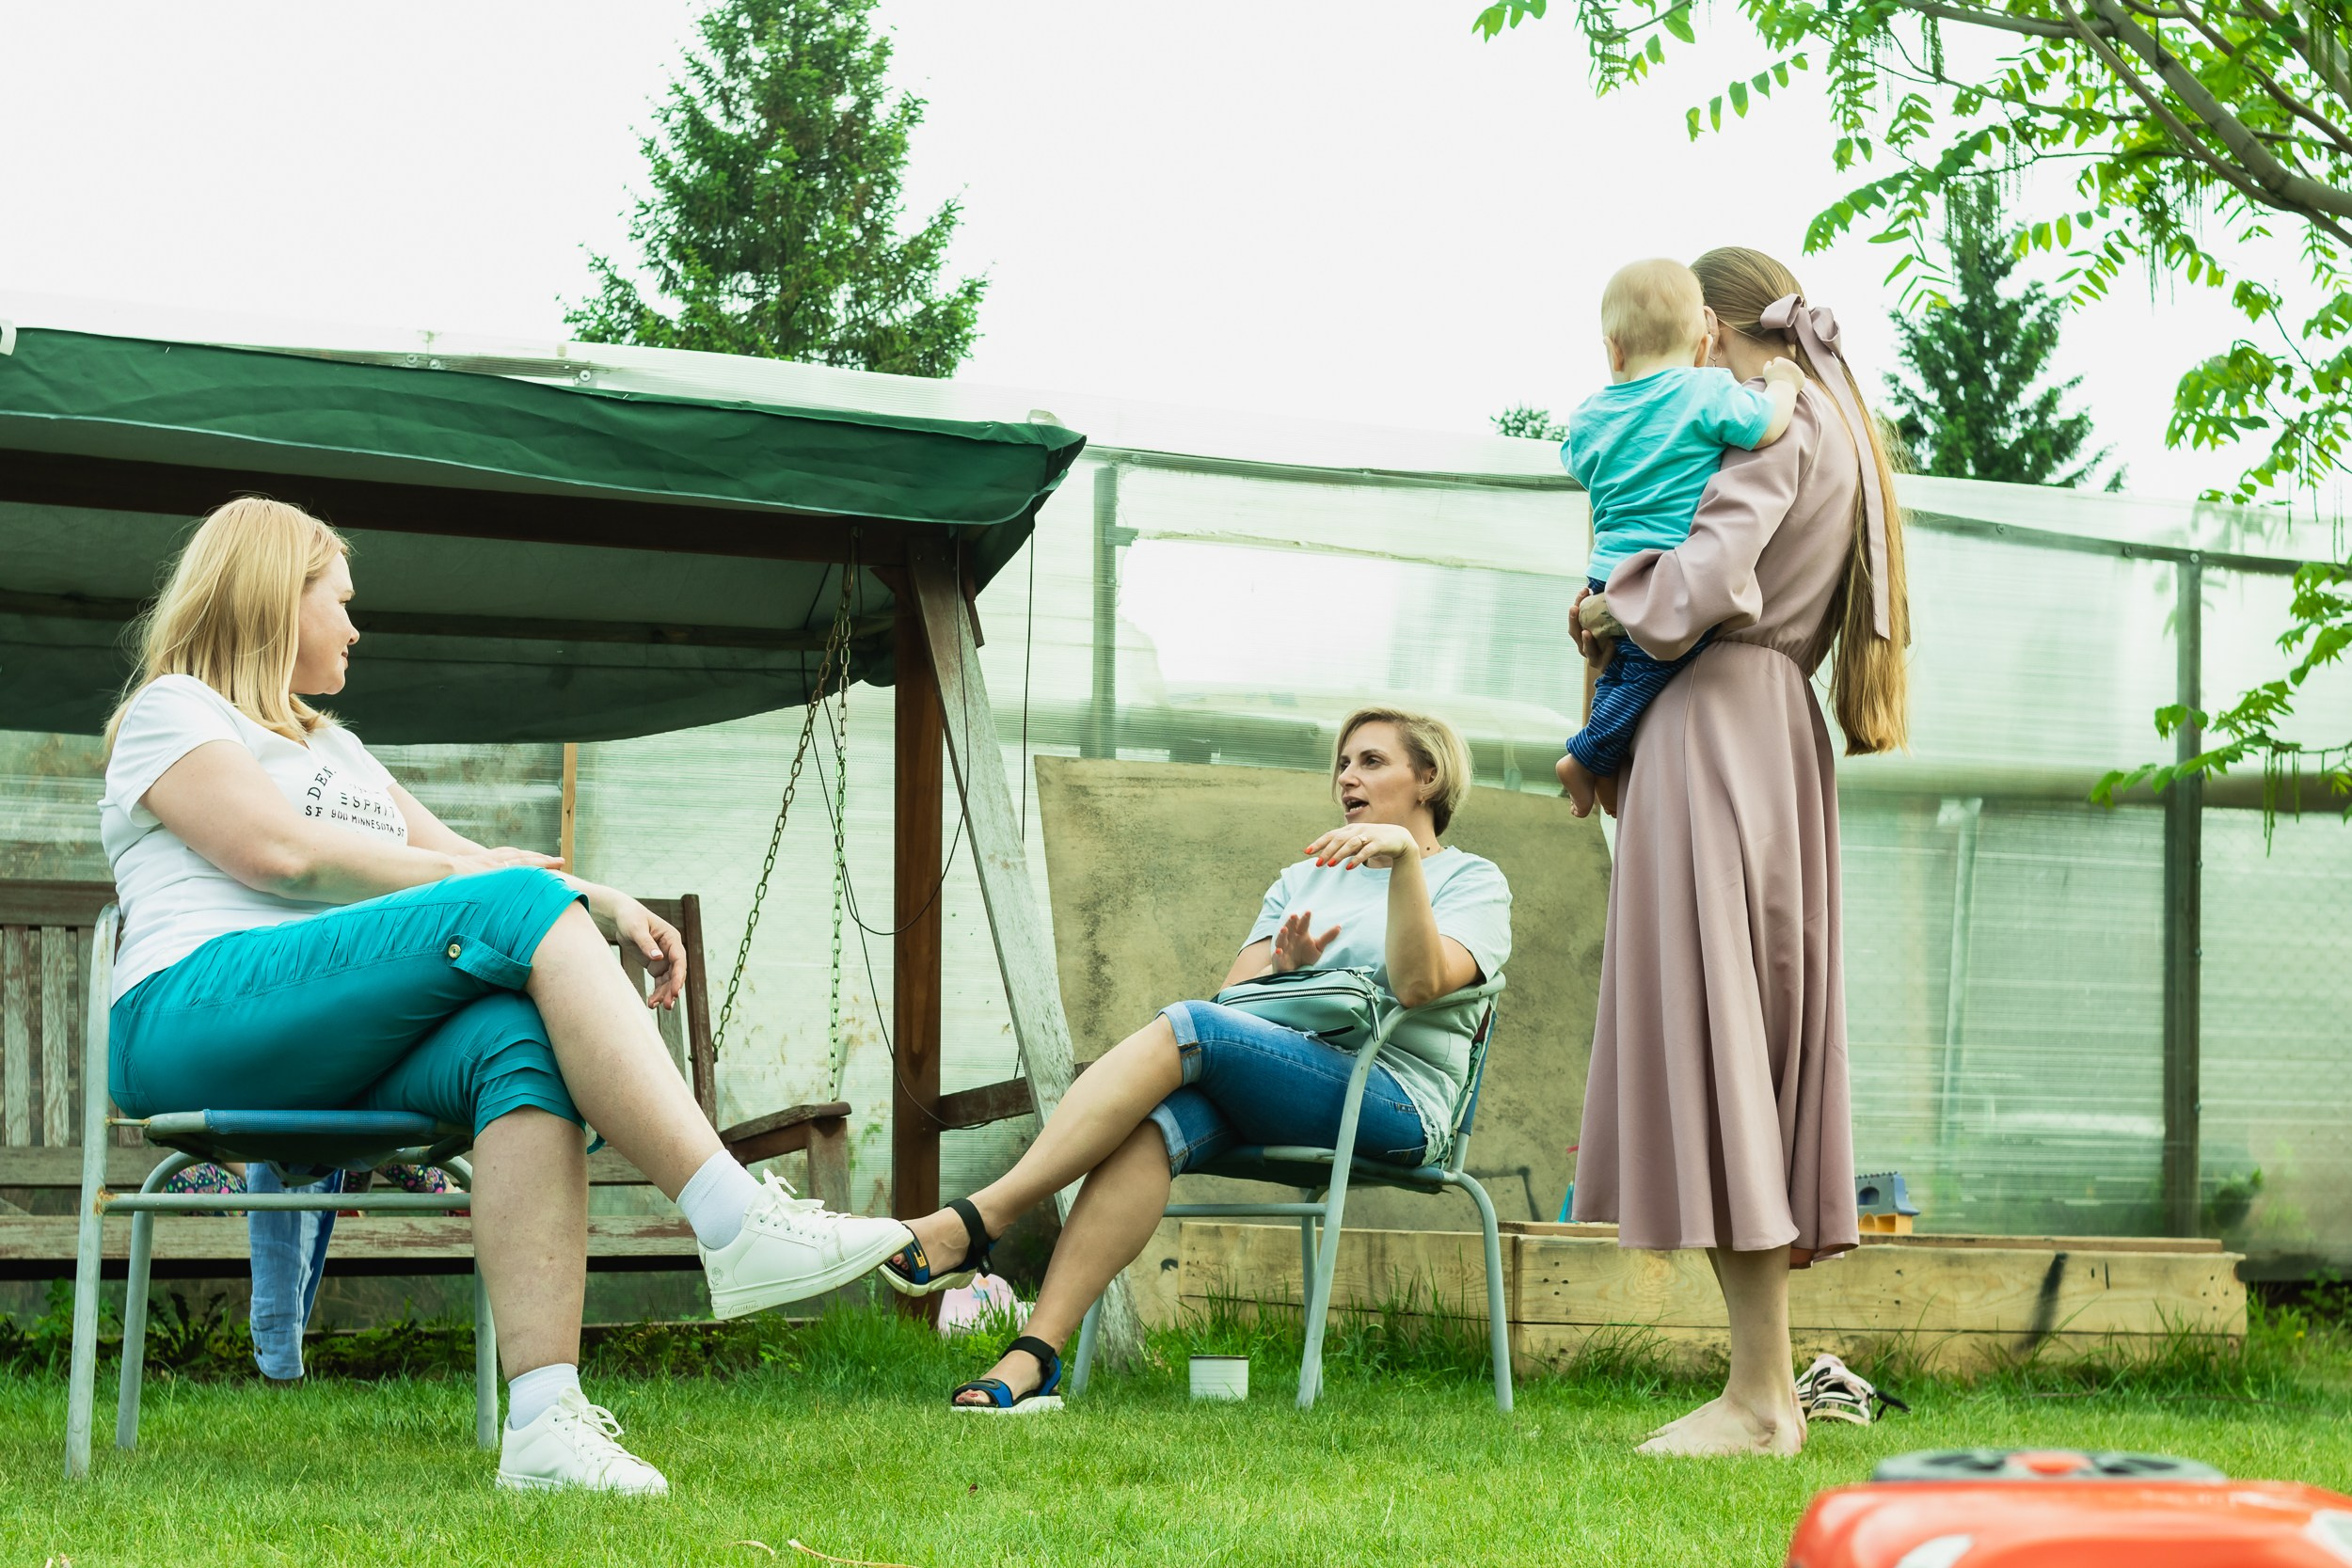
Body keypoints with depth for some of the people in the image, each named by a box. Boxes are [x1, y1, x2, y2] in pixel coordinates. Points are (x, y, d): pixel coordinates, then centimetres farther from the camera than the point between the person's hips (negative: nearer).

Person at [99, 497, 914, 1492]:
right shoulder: (171, 710, 12)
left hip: (342, 1064, 7)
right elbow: (277, 850, -5)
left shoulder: (333, 747, 37)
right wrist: (457, 879, 2)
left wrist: (607, 910, 11)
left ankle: (545, 1420, -46)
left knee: (519, 1042, -29)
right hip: (198, 1018, -7)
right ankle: (735, 1223, -39)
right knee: (522, 909, -26)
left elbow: (462, 857, 30)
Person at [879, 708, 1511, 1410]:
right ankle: (1034, 1360, -47)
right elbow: (1233, 998, 21)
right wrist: (1281, 971, 0)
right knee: (1157, 1123, -32)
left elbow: (1419, 983, -8)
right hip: (1277, 1092, 5)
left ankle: (974, 1223, -38)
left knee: (1185, 1029, -30)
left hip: (1396, 1100, -5)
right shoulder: (1303, 881, 32)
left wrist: (1406, 854, -18)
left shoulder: (1472, 880, 13)